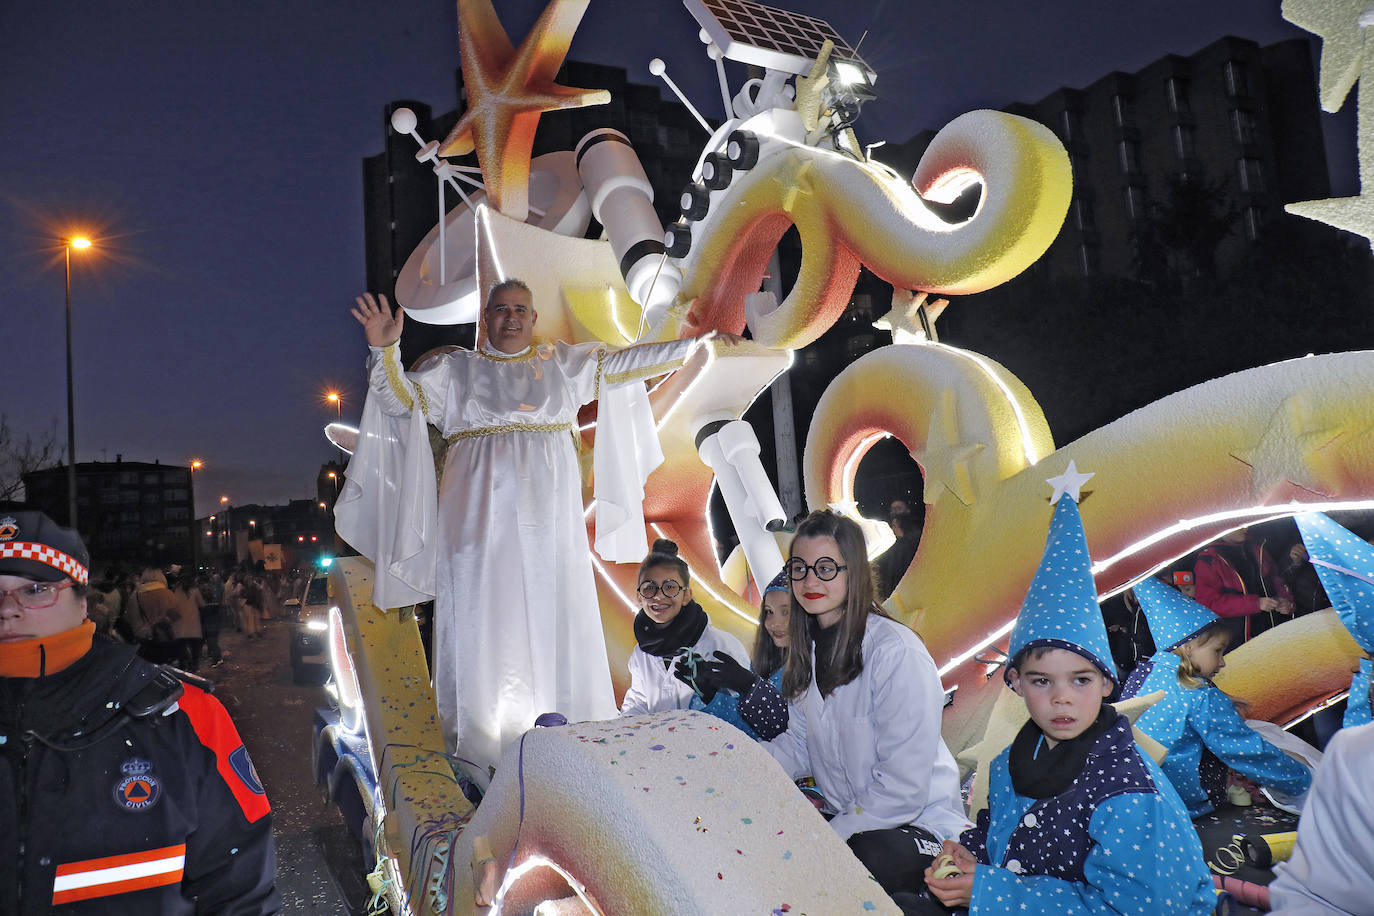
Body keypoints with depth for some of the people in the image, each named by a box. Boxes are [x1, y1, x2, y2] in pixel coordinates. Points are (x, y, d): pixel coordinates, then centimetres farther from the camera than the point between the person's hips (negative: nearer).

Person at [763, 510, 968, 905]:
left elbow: (902, 788, -21)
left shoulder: (897, 653, -21)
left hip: (920, 824, -6)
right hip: (846, 816, 6)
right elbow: (800, 745, 8)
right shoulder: (809, 648, 4)